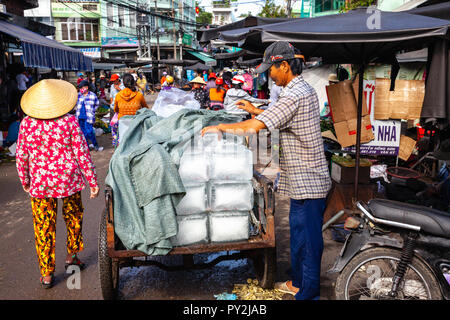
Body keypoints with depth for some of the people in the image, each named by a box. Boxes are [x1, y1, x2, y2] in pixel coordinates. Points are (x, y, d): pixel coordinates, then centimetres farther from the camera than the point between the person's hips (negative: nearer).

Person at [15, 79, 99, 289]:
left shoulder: (26, 123, -5)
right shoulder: (69, 121, -11)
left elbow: (21, 156, 2)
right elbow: (81, 153, -9)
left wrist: (25, 181, 17)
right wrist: (92, 181, -2)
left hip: (39, 184, 1)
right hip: (69, 181, -1)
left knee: (44, 227, 10)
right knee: (73, 218, 22)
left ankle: (46, 274, 19)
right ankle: (71, 255, 37)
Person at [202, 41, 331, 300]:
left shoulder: (294, 95, -22)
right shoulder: (306, 89, 11)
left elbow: (254, 127, -26)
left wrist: (220, 127, -13)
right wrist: (256, 110, 24)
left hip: (306, 181, -10)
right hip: (310, 179, 10)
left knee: (306, 238, 2)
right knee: (302, 233, 20)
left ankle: (307, 292, 17)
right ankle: (300, 282, 36)